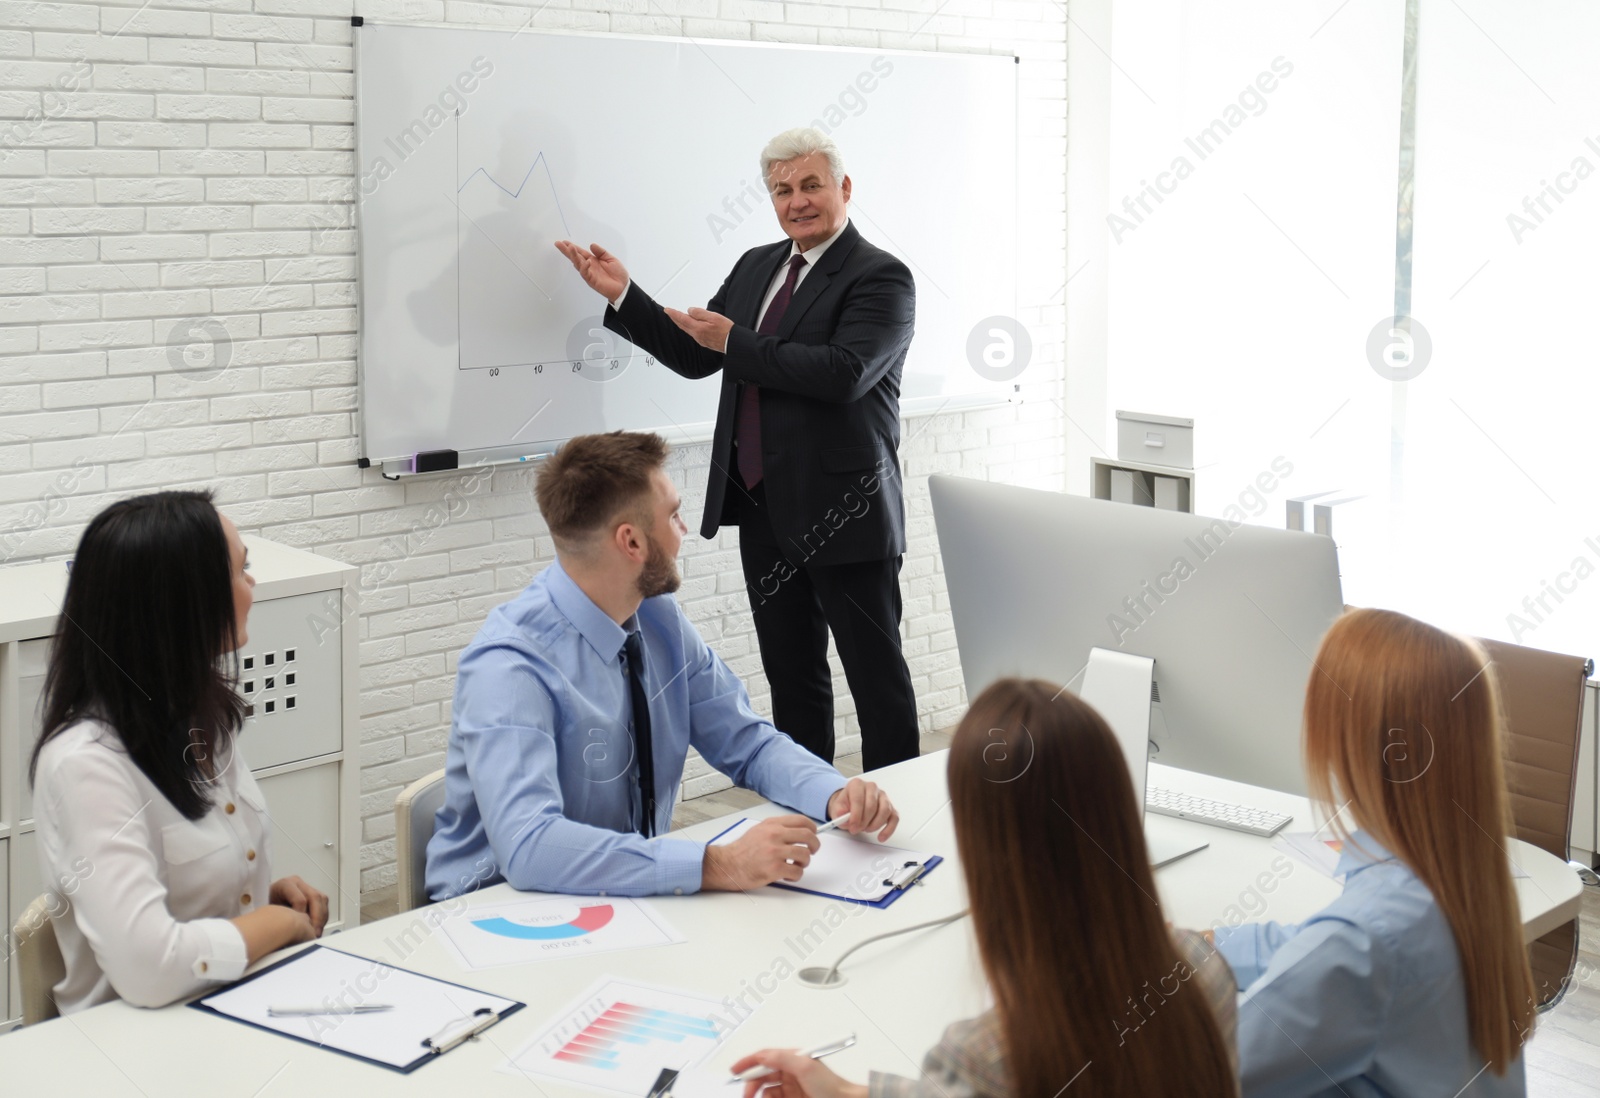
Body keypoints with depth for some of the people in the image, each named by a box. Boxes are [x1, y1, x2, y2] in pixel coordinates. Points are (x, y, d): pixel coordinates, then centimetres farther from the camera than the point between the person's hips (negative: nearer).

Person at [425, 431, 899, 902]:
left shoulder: (660, 619, -1)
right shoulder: (509, 666, -23)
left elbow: (748, 743, 8)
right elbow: (528, 846, -34)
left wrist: (835, 794, -12)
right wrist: (718, 865, -39)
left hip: (629, 894, 6)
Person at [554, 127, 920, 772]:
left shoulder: (881, 278, -10)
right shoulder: (757, 266, 14)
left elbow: (844, 372, -24)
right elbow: (695, 357, 15)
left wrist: (735, 343, -18)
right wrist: (623, 295, 5)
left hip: (843, 513, -7)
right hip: (766, 511, 8)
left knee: (877, 677, 1)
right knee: (791, 675, 15)